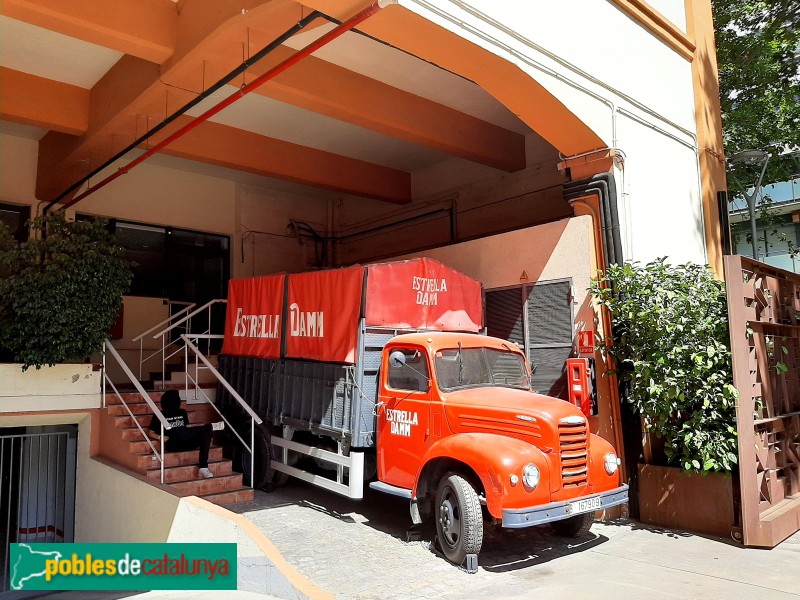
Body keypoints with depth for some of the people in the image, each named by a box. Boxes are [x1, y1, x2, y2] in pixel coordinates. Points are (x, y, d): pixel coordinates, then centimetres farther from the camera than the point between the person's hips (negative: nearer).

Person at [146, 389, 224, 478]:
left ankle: (203, 467, -31)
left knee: (205, 433, -25)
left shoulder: (182, 412, 21)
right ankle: (211, 426, -23)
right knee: (180, 432, -38)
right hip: (173, 445, -4)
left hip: (186, 443, 4)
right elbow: (150, 433, 10)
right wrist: (159, 437, -12)